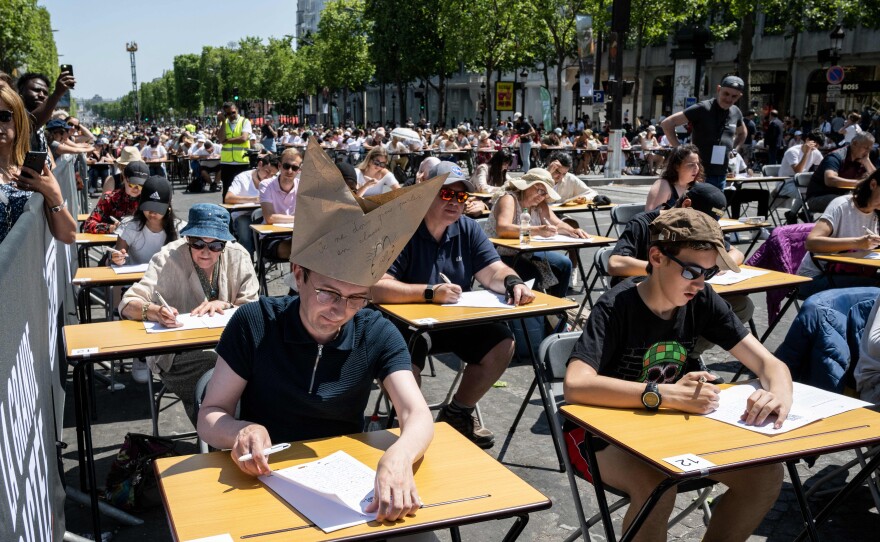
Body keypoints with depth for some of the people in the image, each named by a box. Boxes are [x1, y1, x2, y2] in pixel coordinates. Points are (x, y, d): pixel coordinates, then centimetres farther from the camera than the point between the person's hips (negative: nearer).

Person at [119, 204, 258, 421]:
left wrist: (223, 305, -19)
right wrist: (156, 312, -38)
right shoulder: (169, 259, -8)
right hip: (176, 353, -3)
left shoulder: (238, 256, 0)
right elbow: (128, 304, -15)